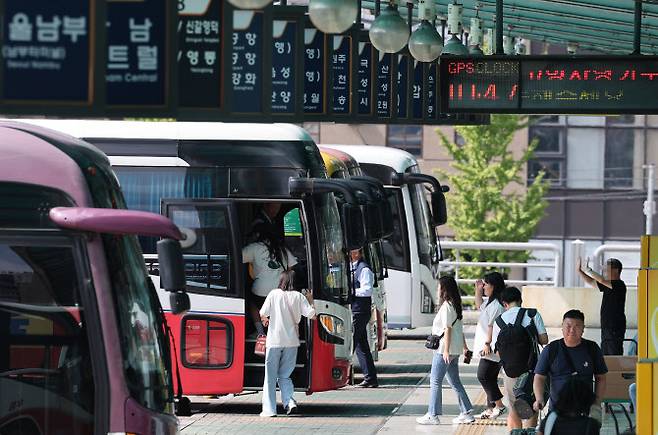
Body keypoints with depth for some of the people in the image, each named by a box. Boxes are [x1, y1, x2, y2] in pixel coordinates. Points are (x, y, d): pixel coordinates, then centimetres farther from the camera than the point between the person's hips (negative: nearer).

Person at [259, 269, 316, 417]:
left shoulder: (274, 294, -3)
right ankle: (289, 401, -7)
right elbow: (312, 315, -2)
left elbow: (263, 314, -4)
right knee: (285, 375, 14)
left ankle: (269, 409, 0)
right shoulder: (299, 297, 1)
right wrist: (310, 302, 16)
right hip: (291, 341, 2)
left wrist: (265, 320, 19)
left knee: (270, 376, 4)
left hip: (274, 341, -2)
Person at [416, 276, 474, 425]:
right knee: (454, 381, 14)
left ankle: (433, 415, -3)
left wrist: (446, 350, -20)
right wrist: (464, 346, 25)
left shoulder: (446, 306, -15)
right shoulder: (456, 305, 12)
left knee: (435, 381, -4)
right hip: (455, 350, 9)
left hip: (444, 350, -9)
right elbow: (459, 329, 19)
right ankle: (467, 412, 14)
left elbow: (448, 329, -19)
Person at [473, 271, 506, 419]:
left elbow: (492, 325, -23)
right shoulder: (490, 302, 14)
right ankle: (490, 409, 18)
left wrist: (488, 344, -23)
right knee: (489, 378, 13)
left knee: (483, 376, -9)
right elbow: (479, 306, 34)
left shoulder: (496, 305, -19)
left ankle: (499, 405, -5)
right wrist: (478, 290, 23)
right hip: (488, 349, 11)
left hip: (492, 349, -11)